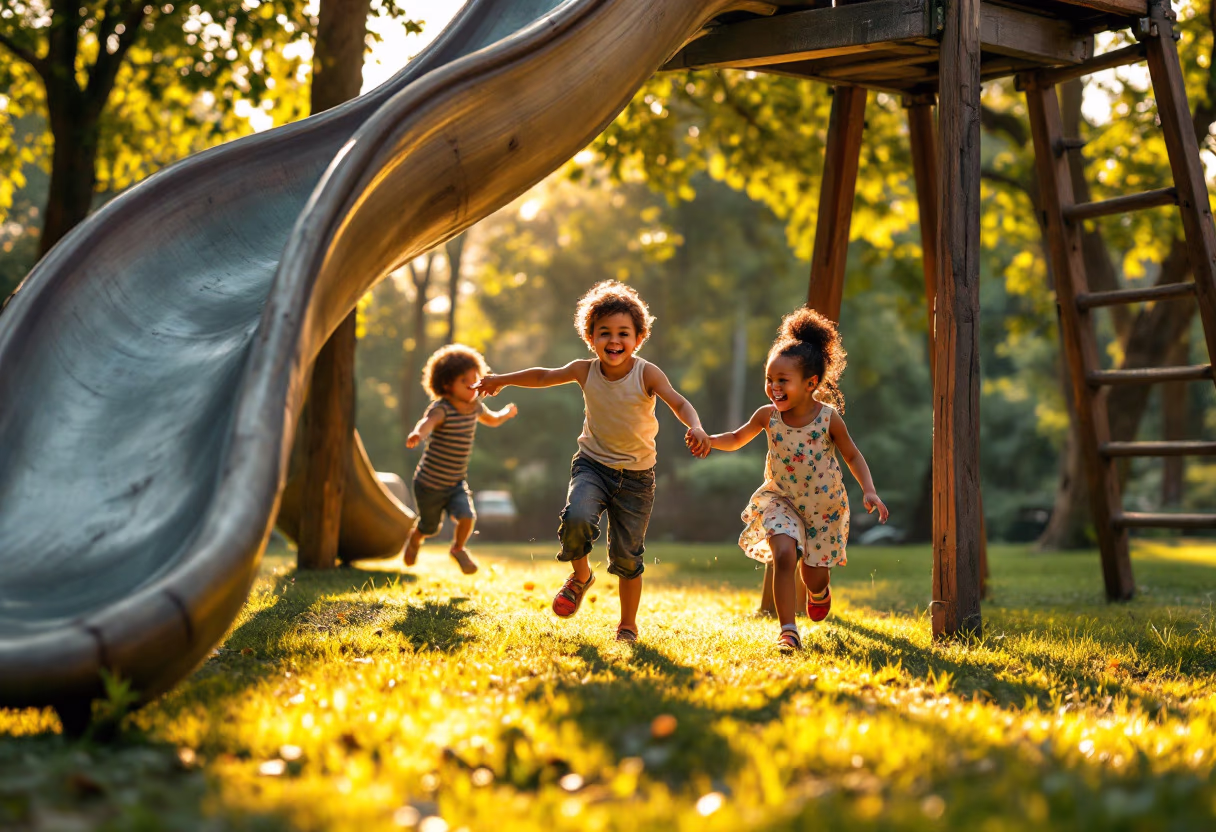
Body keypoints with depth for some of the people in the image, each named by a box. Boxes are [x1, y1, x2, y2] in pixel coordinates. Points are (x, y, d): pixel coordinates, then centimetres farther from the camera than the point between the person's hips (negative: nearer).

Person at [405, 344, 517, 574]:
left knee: (467, 517, -17)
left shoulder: (475, 406, -3)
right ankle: (414, 540, 53)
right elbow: (427, 422, -49)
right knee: (429, 528, 14)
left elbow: (492, 420, 23)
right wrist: (417, 434, -68)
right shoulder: (442, 408, -24)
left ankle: (458, 548, 17)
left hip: (456, 483, 4)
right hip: (429, 484, -4)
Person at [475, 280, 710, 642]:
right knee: (577, 518, -28)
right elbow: (543, 376, 12)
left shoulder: (646, 374, -14)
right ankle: (581, 577, 3)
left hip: (636, 476, -1)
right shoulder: (585, 371, -5)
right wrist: (501, 380, 21)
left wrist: (695, 427, -47)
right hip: (592, 465, 1)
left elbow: (678, 402, -27)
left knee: (627, 555, 2)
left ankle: (628, 625, 23)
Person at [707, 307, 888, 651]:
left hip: (823, 505, 0)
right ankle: (788, 630, -16)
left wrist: (869, 491, -16)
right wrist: (708, 439, -14)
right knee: (784, 554, -25)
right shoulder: (768, 416, -13)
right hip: (780, 499, 0)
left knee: (813, 575, 9)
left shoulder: (829, 418, -18)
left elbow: (853, 456, -4)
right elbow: (737, 439, 5)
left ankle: (819, 592, 50)